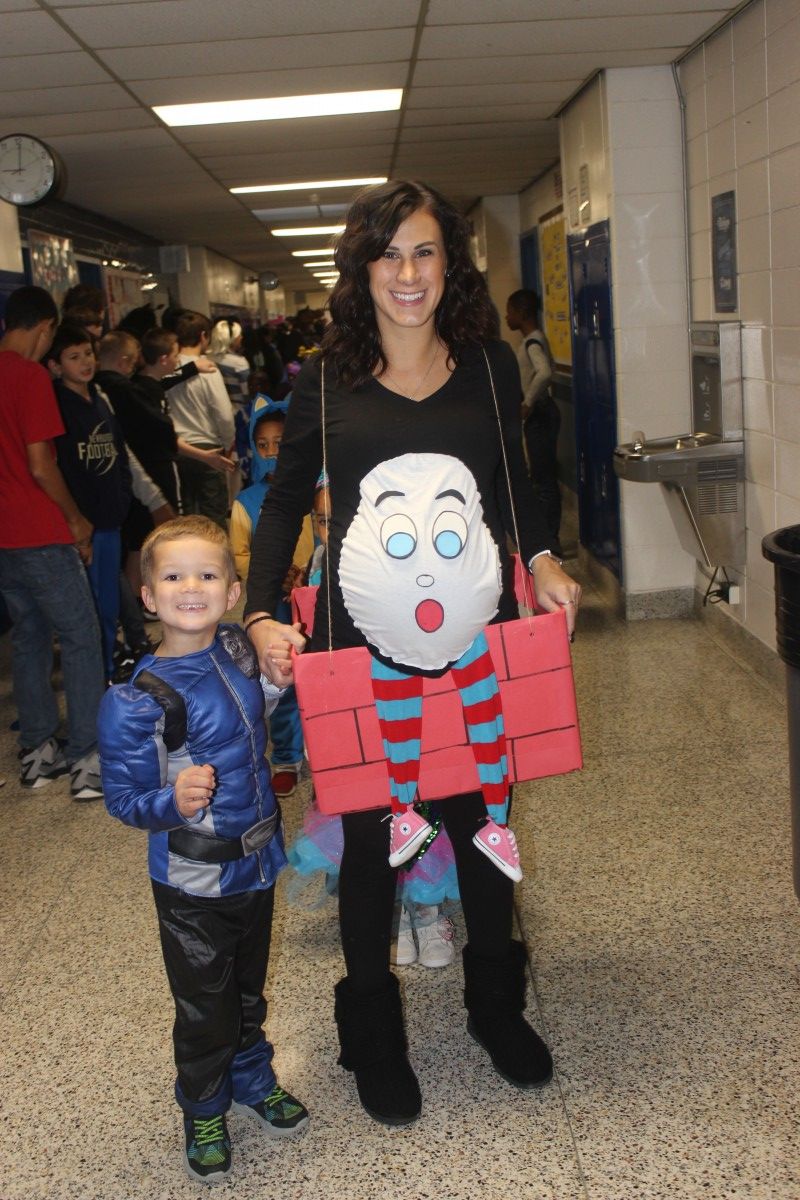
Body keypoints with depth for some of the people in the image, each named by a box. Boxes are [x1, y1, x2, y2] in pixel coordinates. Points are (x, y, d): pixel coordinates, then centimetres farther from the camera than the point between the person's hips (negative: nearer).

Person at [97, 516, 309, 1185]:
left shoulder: (241, 652, -5)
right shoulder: (137, 700, -22)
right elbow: (124, 798, -19)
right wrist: (175, 803, -36)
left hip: (258, 863, 5)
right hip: (193, 883, -5)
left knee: (249, 987, 24)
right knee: (204, 1007, 12)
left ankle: (252, 1078, 49)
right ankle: (204, 1110, 37)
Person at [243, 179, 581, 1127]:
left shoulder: (489, 364, 3)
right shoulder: (326, 380, -2)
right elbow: (284, 504, 5)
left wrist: (542, 559, 1)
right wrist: (260, 615, -6)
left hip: (475, 632, 2)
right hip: (359, 639, -1)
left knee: (480, 817, 15)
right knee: (367, 833, 10)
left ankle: (496, 1004, 40)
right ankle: (373, 1031, 31)